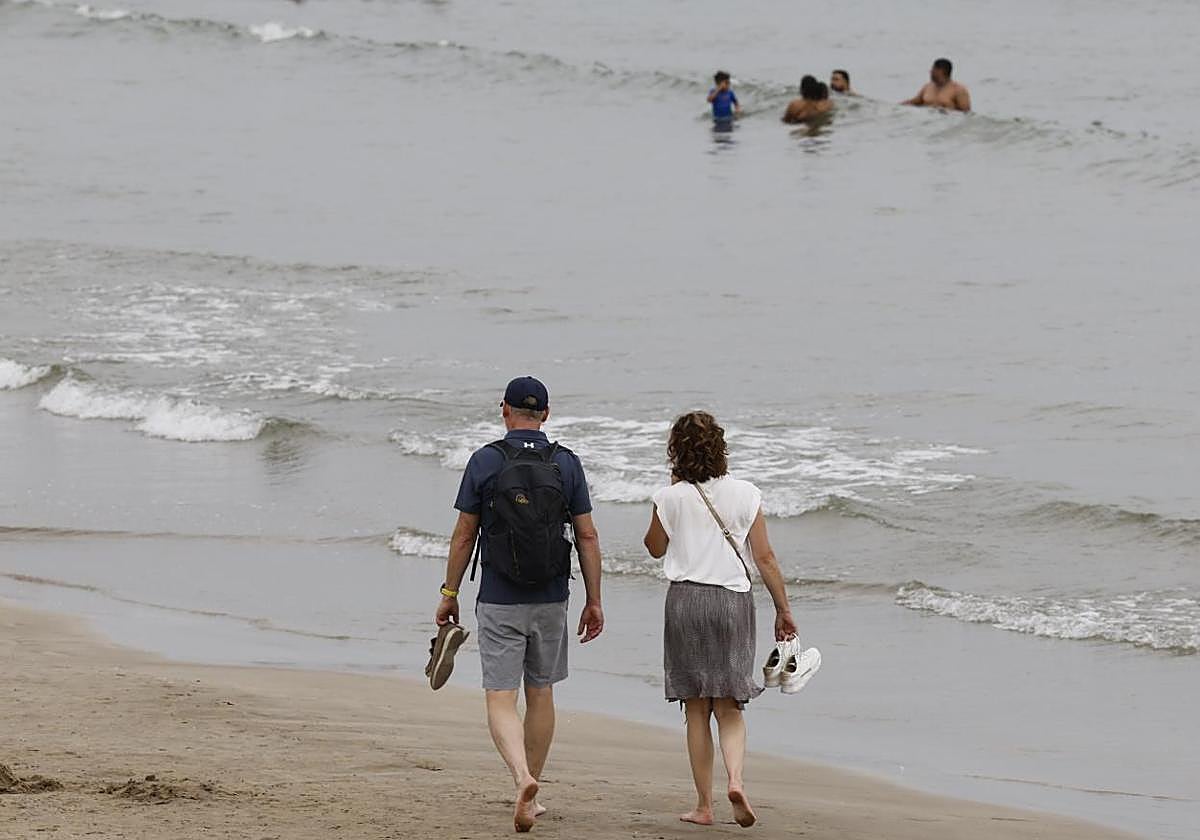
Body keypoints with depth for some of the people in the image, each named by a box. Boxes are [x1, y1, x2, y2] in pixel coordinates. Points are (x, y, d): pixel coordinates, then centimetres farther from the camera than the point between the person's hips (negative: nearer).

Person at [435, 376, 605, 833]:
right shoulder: (567, 464, 0)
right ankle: (530, 795, 23)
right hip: (550, 601, 3)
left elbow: (464, 536, -3)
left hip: (499, 602, -3)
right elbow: (587, 537, 1)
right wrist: (594, 601, 7)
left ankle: (522, 778, -28)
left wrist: (449, 594, 7)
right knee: (540, 695, 16)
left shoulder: (484, 461, -6)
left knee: (500, 700, -3)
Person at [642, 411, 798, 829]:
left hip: (685, 601, -1)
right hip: (733, 601, 1)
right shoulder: (745, 494, -2)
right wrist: (783, 610, 7)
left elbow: (655, 547, 12)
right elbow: (764, 557, -1)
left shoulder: (671, 498, -5)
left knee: (696, 710, 7)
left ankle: (704, 805, 7)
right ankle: (736, 778, -16)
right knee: (729, 708, 9)